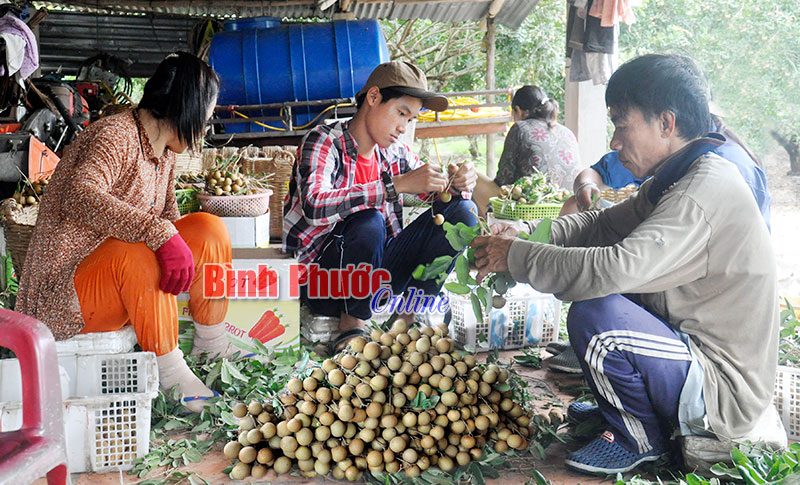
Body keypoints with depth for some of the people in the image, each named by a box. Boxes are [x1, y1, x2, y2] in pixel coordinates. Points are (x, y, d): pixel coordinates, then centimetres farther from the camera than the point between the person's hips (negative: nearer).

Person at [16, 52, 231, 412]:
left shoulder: (164, 153, 10)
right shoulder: (115, 136, -18)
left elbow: (167, 220, 17)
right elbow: (79, 196, -37)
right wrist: (160, 234, -45)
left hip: (127, 287, 9)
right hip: (67, 293, -9)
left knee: (208, 228, -6)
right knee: (133, 254, -38)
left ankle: (211, 346, 6)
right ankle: (168, 369, -24)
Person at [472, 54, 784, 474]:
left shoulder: (705, 190, -25)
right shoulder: (674, 179, 7)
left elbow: (614, 267, -34)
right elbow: (602, 224, 13)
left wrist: (516, 256, -21)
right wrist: (523, 234, -2)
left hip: (725, 390, -10)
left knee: (595, 316, -28)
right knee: (596, 290, 15)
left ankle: (639, 439, -2)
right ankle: (625, 406, 21)